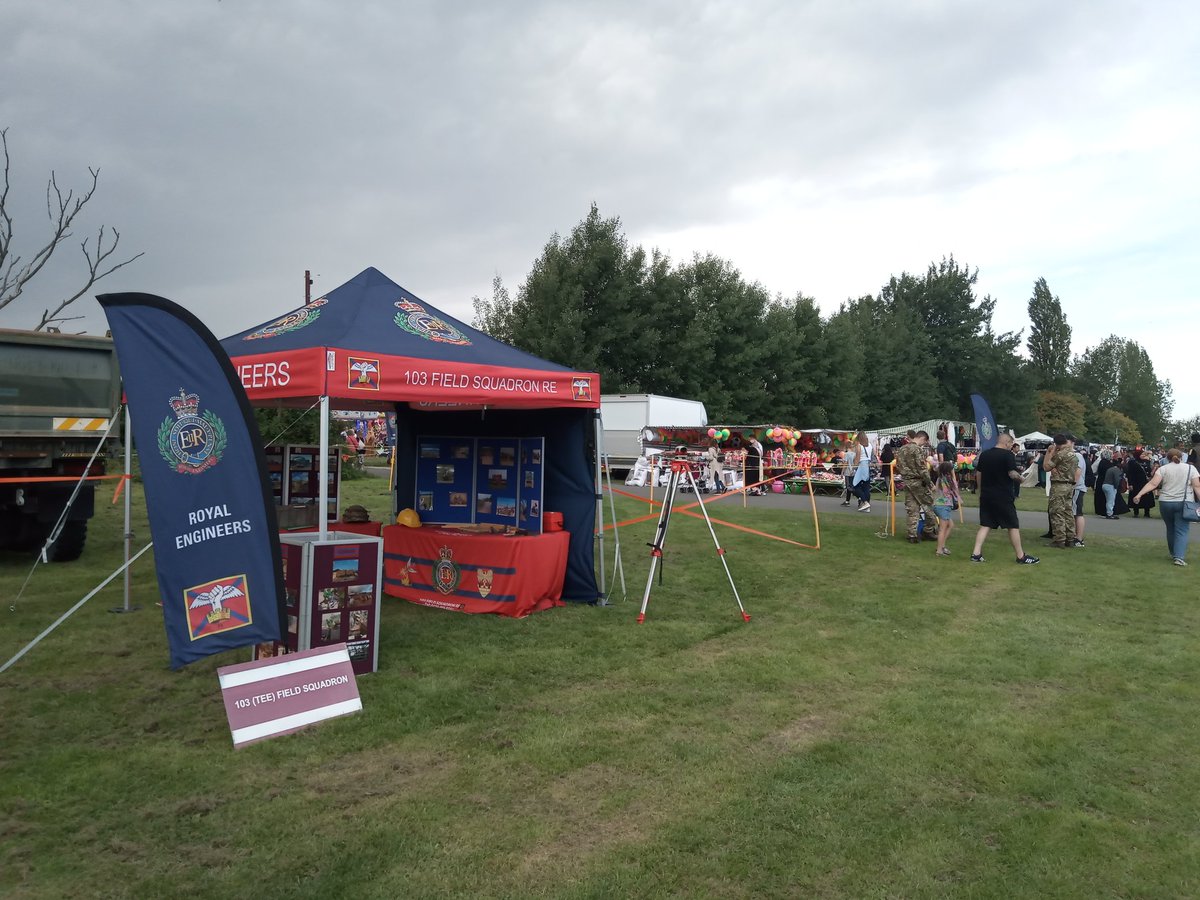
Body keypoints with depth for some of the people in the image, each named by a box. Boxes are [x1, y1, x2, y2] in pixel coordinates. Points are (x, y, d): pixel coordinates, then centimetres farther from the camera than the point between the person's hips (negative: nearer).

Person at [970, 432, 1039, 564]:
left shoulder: (984, 455, 10)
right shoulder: (1008, 455, -10)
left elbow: (979, 474, 14)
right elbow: (1012, 474, -18)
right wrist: (1020, 478, 2)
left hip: (986, 495, 6)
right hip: (1003, 497, -6)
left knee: (985, 525, 8)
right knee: (1013, 526, 4)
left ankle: (976, 554, -1)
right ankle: (1021, 556, 12)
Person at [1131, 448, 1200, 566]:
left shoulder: (1163, 469, 2)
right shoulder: (1190, 468, 2)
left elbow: (1153, 484, -9)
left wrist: (1139, 494, -11)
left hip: (1165, 503, 2)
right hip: (1183, 503, -2)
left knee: (1170, 529, 17)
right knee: (1181, 531, -2)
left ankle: (1173, 554, 28)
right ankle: (1179, 557, -14)